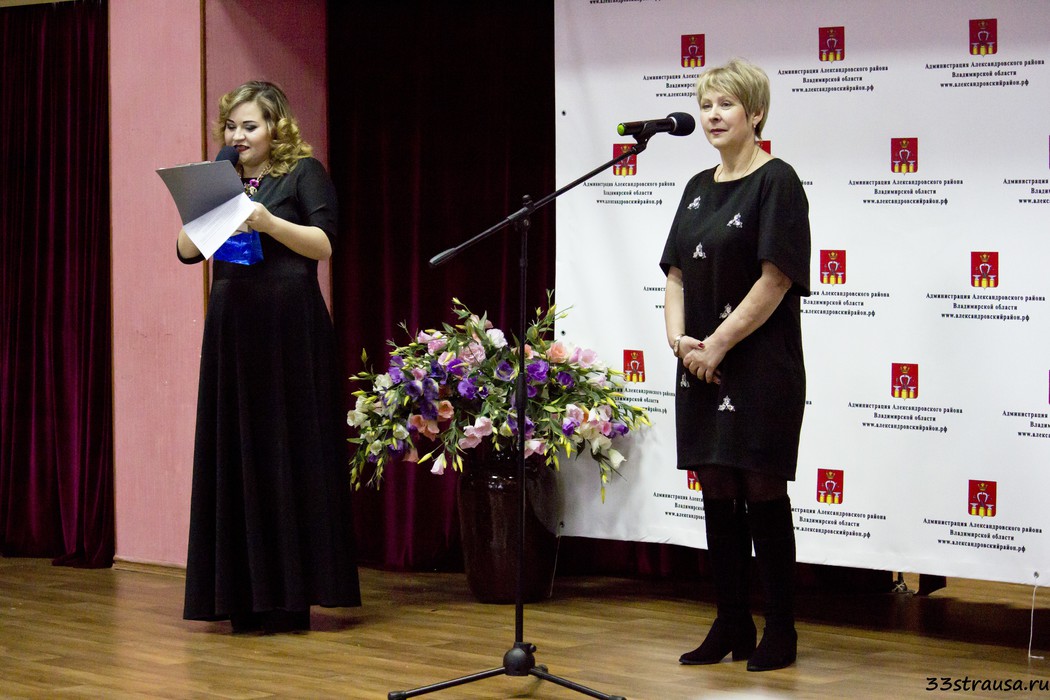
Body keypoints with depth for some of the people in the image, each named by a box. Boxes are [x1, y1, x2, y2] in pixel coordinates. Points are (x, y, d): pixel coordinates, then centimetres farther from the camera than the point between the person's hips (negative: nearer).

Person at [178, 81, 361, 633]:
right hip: (231, 328, 5)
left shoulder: (303, 173, 3)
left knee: (288, 454, -4)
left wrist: (268, 222, -20)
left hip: (288, 327, -5)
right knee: (236, 456, 1)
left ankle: (288, 596, 0)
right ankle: (245, 598, 5)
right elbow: (186, 251, 11)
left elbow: (323, 244, -7)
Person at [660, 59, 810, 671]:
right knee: (718, 496, 9)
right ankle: (731, 627, 17)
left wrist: (717, 345, -14)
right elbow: (677, 274, 14)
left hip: (761, 368, -7)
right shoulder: (699, 188, 14)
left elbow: (776, 279, -15)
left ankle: (781, 634, 5)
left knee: (762, 495, -3)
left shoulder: (777, 181, -8)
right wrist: (680, 339, -4)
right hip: (702, 368, 7)